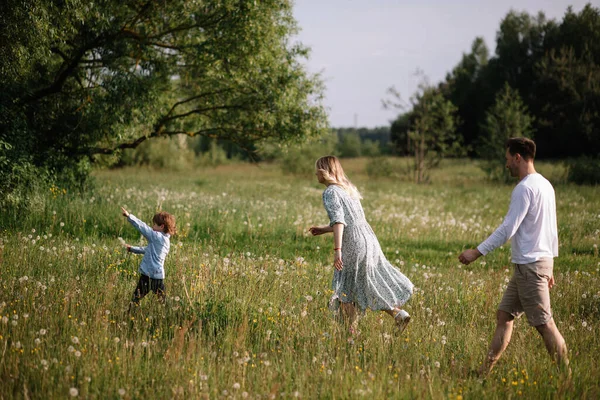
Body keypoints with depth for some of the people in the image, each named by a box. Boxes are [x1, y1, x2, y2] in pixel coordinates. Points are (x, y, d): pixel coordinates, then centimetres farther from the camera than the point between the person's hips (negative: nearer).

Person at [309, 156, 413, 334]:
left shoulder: (330, 193, -8)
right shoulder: (348, 188, 18)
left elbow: (338, 221, -20)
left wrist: (337, 249, -25)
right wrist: (323, 229, 27)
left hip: (353, 245, -8)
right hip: (369, 239, 8)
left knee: (344, 291, 6)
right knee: (373, 286, 16)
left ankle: (351, 330, 8)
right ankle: (399, 314, 6)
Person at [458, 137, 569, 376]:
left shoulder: (525, 188, -14)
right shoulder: (545, 185, 15)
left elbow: (508, 229, -20)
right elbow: (552, 231, 19)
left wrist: (477, 252, -17)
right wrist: (549, 268, 24)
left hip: (529, 264, -10)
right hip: (543, 260, 10)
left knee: (544, 323, -6)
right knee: (504, 314, 12)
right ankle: (486, 371, 13)